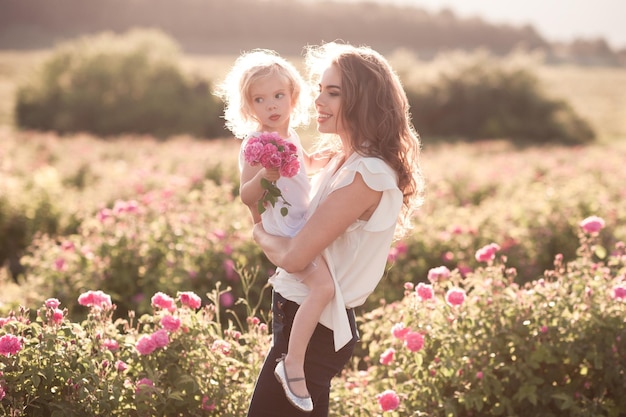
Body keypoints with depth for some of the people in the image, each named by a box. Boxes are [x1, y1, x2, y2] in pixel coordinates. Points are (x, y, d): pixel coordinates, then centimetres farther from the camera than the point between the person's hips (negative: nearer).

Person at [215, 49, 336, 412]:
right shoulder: (254, 144, -17)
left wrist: (329, 158, 13)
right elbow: (246, 196, -22)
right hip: (283, 232, -9)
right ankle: (293, 363, -20)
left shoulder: (289, 134, 8)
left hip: (303, 225, 9)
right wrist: (265, 175, -39)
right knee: (323, 287, -26)